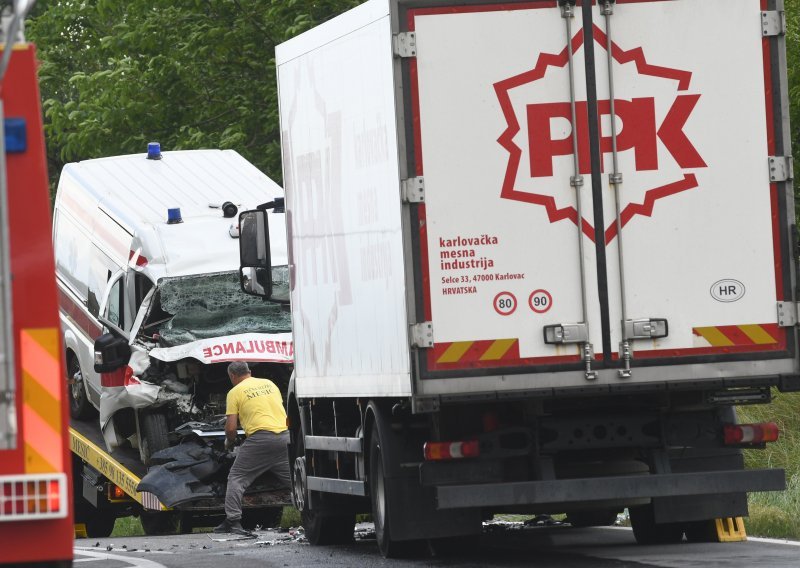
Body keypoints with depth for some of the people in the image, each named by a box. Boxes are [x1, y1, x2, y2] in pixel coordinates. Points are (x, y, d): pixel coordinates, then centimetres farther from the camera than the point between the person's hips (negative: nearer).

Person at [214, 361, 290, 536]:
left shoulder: (235, 392, 4)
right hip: (285, 435, 5)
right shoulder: (269, 383, 19)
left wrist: (230, 442, 21)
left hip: (260, 437, -5)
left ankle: (233, 520, -4)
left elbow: (231, 427, 0)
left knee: (237, 478, 4)